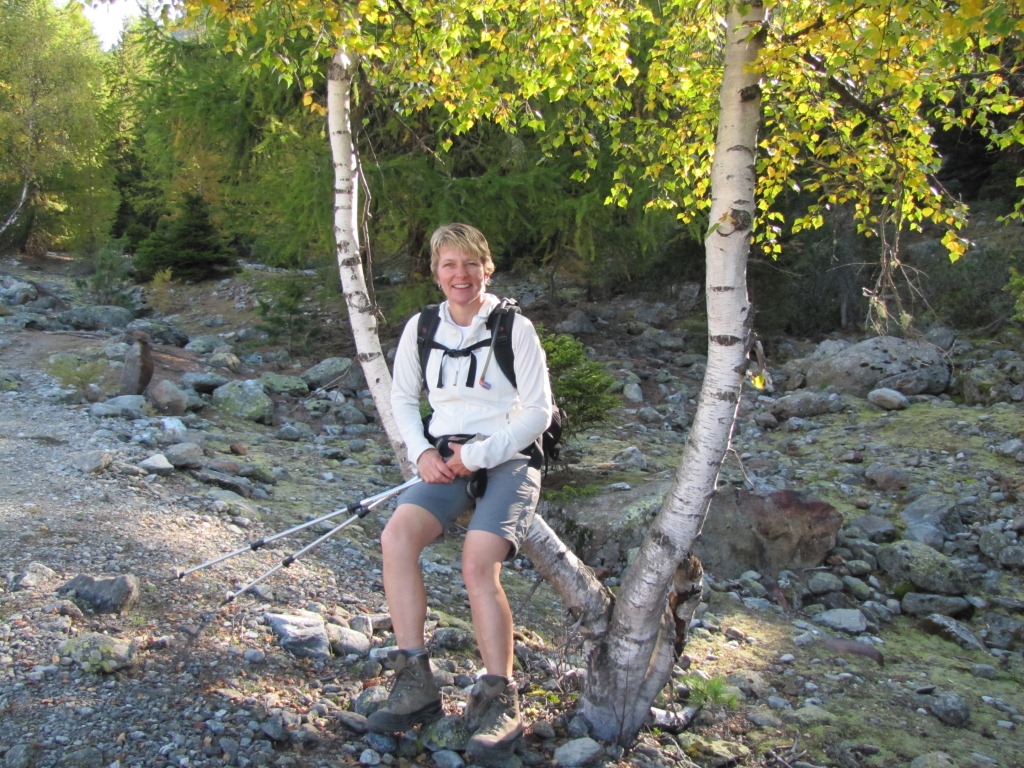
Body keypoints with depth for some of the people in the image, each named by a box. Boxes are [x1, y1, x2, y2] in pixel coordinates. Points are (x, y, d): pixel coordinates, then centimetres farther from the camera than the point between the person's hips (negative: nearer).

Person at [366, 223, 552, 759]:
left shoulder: (515, 328, -2)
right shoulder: (421, 328, 10)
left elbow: (538, 411, -4)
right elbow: (402, 398, 17)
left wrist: (479, 455, -13)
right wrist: (422, 452, -1)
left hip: (507, 462, -3)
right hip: (444, 463, 4)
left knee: (478, 562, -27)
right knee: (396, 537, -24)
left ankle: (499, 699, -13)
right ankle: (415, 684, -16)